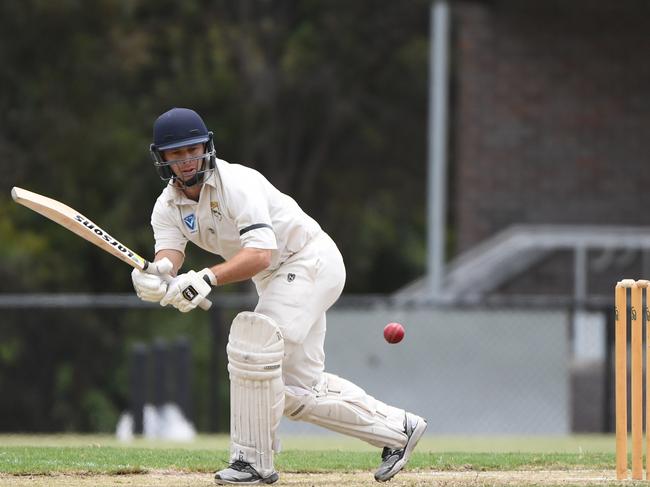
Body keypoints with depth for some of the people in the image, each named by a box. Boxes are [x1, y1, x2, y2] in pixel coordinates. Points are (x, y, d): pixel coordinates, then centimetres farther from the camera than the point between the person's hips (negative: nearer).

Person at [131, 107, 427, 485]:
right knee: (298, 389, 7)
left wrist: (208, 278, -50)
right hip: (275, 279, 9)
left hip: (311, 259, -9)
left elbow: (260, 253, -35)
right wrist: (156, 275, -44)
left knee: (254, 343, -26)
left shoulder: (237, 183, -24)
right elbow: (168, 258, -20)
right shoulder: (169, 206, -2)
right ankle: (397, 428, 21)